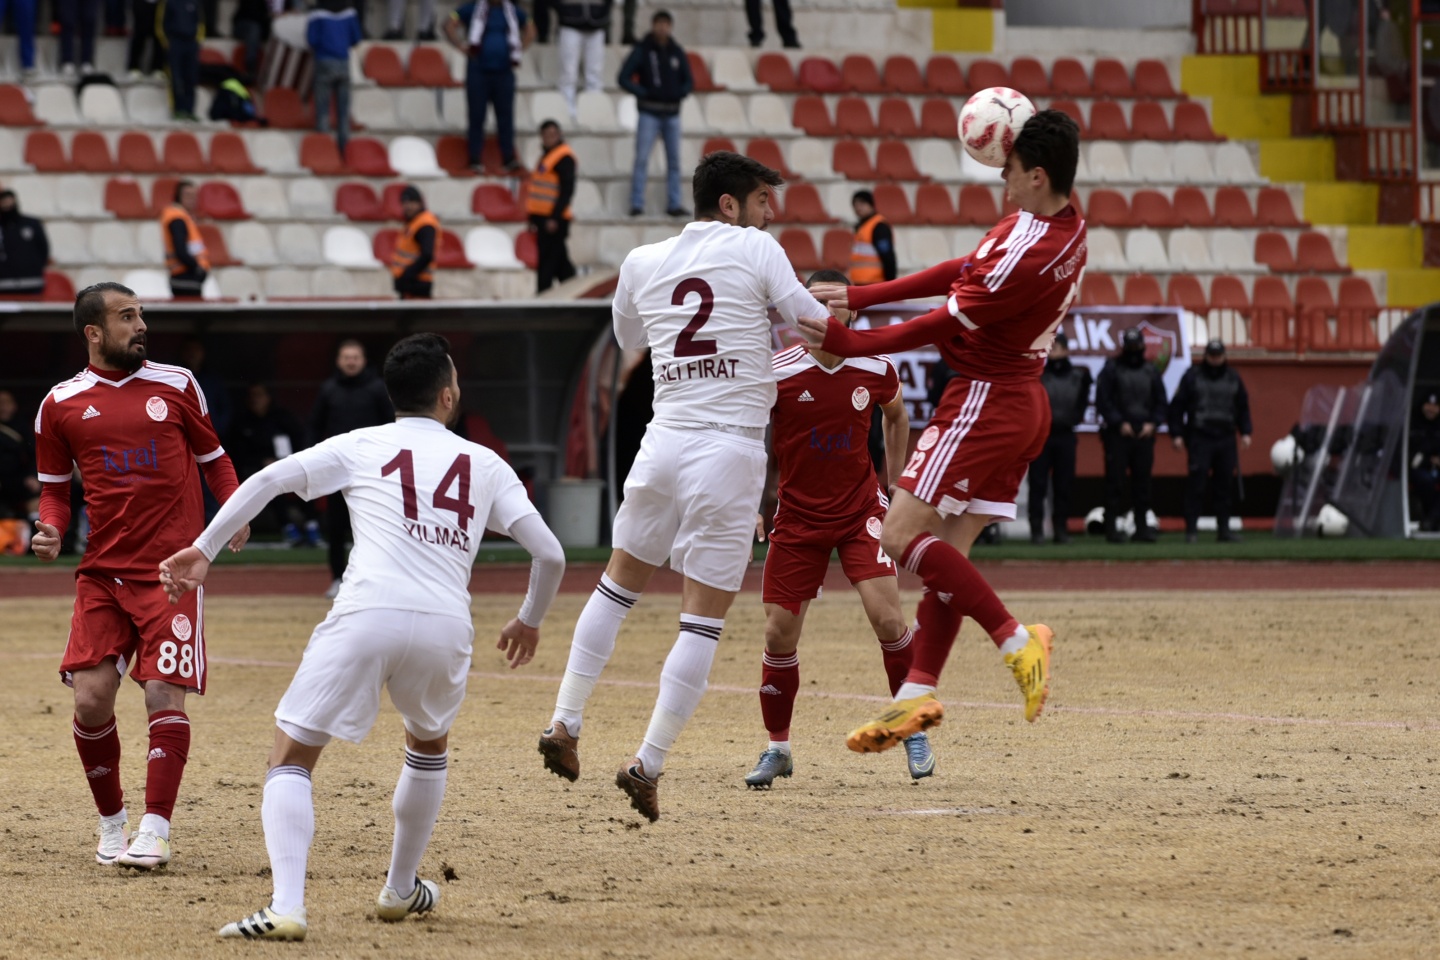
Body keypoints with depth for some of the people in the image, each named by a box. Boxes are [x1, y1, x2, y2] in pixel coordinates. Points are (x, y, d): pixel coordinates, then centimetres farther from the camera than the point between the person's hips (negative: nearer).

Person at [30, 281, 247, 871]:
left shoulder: (176, 386, 5)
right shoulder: (61, 405, 5)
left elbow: (213, 457, 14)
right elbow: (54, 486, 15)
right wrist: (51, 531, -6)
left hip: (171, 571, -1)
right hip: (102, 574, 1)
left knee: (166, 697, -11)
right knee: (91, 700, -6)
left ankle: (154, 832, -7)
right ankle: (112, 823, 13)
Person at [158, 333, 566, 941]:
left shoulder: (361, 446, 15)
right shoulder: (485, 465, 18)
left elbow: (269, 479, 4)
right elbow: (550, 554, 15)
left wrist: (204, 549, 7)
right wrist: (530, 621, 32)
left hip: (366, 617, -2)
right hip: (446, 625, 2)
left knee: (291, 757, 4)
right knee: (429, 744, 33)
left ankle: (286, 907, -16)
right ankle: (401, 888, 41)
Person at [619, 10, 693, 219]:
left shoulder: (676, 53, 8)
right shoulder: (642, 51, -2)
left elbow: (688, 80, 13)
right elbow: (624, 78, -5)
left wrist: (680, 93, -7)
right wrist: (643, 92, -16)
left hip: (672, 113, 4)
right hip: (649, 113, -4)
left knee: (674, 161, 6)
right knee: (642, 159, -8)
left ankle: (674, 204, 11)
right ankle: (637, 204, -7)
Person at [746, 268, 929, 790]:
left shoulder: (874, 368, -7)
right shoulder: (778, 373, -14)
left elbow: (897, 415, 16)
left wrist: (894, 487, 14)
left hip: (860, 511, 0)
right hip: (797, 517, 0)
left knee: (887, 615, -16)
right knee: (780, 632, -2)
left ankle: (914, 731, 2)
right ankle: (777, 748, 17)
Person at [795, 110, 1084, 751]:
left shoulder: (1027, 253, -25)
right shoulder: (1066, 228, 6)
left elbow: (943, 326, -18)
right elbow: (963, 273, 12)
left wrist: (849, 343, -12)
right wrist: (860, 296, 13)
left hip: (984, 402, -10)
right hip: (1023, 404, 10)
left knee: (900, 536, -9)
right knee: (945, 551, 9)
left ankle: (1016, 640, -10)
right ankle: (918, 695, 6)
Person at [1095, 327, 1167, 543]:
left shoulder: (1150, 371, 14)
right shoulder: (1111, 369, 1)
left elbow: (1160, 401, 15)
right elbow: (1103, 400, -4)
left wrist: (1152, 423, 0)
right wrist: (1120, 423, -11)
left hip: (1144, 433, 4)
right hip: (1118, 434, -4)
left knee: (1143, 482, 4)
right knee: (1115, 479, -6)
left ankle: (1142, 527, 8)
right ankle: (1112, 527, -4)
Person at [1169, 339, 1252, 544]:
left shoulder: (1233, 378, 12)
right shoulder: (1192, 376, 1)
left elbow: (1243, 407, 19)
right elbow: (1177, 406, 1)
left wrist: (1245, 432, 9)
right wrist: (1177, 434, -5)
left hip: (1226, 439, 4)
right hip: (1199, 439, -4)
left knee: (1224, 486, 5)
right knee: (1195, 486, -8)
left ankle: (1223, 529, 12)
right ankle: (1191, 529, -5)